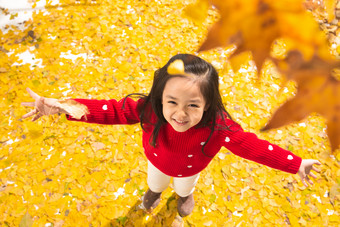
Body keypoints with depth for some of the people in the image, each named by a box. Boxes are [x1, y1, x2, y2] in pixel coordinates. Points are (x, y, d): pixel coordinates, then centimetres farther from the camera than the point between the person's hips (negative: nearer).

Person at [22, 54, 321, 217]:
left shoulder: (218, 126, -44)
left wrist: (296, 164, -35)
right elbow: (113, 110, -39)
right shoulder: (149, 109, -42)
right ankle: (154, 191, 76)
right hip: (158, 162, 1)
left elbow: (251, 145, -36)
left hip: (190, 169, 0)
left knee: (185, 186, 39)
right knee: (155, 182, 39)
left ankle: (185, 195, 76)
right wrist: (65, 106, -47)